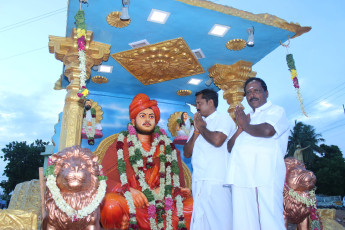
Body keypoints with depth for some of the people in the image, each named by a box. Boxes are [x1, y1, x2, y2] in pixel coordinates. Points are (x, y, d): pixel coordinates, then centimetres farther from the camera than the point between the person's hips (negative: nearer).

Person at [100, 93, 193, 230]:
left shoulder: (167, 147, 15)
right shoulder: (120, 146, 7)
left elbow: (176, 181, 18)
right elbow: (105, 179, -2)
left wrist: (180, 191, -5)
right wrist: (128, 191, -18)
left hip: (163, 206, 3)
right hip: (131, 205, -2)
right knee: (111, 205, -34)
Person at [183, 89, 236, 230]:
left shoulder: (224, 119, 2)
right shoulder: (199, 123, 20)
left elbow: (217, 140, -20)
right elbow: (187, 153, 15)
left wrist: (202, 127, -1)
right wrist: (196, 130, 4)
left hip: (217, 181, -6)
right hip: (198, 181, 7)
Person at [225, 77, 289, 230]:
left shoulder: (276, 111, 10)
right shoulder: (247, 117, 28)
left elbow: (267, 130, -15)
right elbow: (230, 147, 20)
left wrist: (245, 125, 3)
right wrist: (240, 128, 3)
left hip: (265, 176, -5)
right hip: (241, 177, 6)